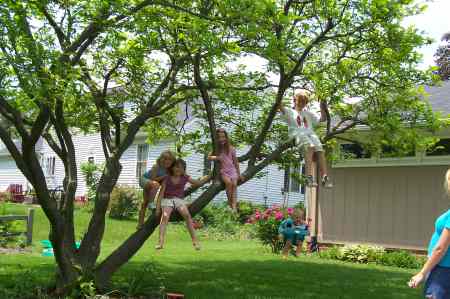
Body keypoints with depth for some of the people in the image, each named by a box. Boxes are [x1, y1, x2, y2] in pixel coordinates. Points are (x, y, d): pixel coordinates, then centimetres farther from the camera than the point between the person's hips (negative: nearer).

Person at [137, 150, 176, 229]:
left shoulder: (169, 169, -17)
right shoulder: (157, 167, -33)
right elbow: (153, 179, -32)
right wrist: (164, 176, -36)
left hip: (150, 183, 7)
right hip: (144, 179, -7)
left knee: (145, 203, 12)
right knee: (155, 184, -40)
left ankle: (140, 224, 20)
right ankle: (151, 204, -29)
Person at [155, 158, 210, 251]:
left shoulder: (185, 178, 5)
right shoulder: (167, 178, -1)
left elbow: (199, 182, 13)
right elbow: (162, 192, -1)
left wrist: (209, 175, 10)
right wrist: (158, 206, -4)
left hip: (179, 200, 1)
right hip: (167, 199, -1)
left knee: (187, 215, -25)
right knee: (165, 216, -28)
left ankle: (195, 240, -24)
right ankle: (161, 242, -37)